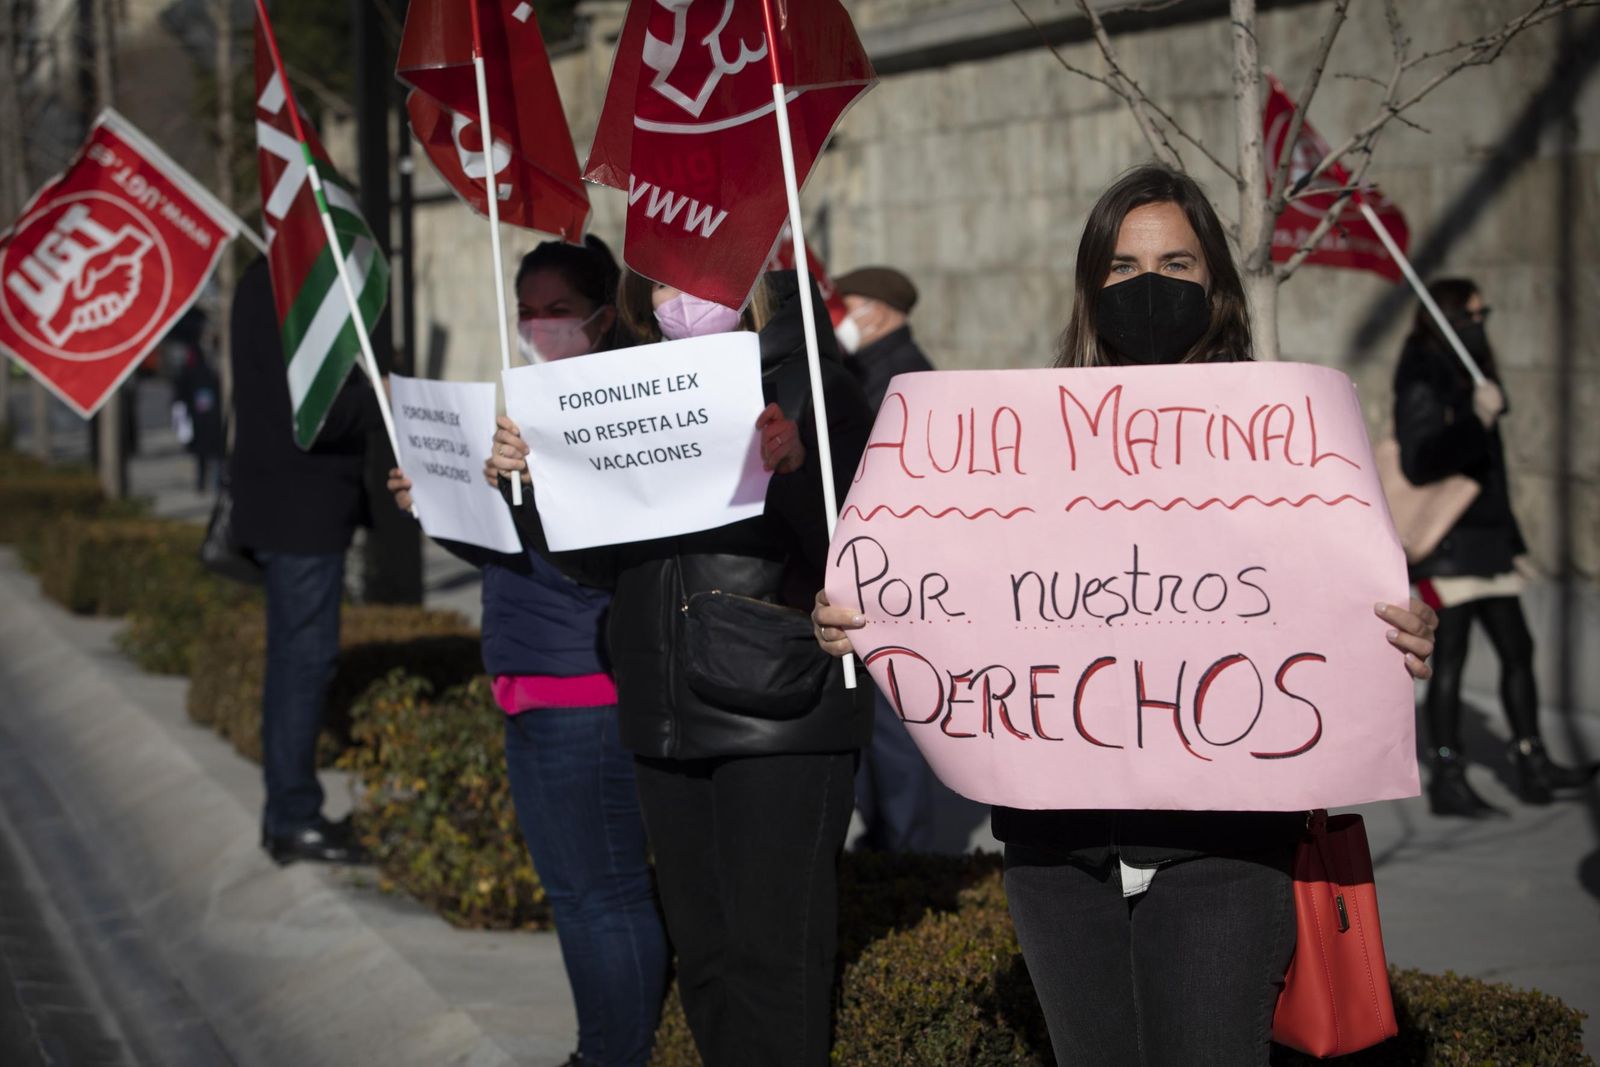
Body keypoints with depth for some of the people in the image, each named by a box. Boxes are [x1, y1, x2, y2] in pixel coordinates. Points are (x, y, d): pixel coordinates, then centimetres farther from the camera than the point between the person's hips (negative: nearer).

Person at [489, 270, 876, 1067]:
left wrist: (794, 467, -32)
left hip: (779, 725, -6)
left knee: (773, 956, -5)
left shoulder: (810, 388, -5)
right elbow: (608, 563, 16)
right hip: (667, 723, 6)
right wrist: (532, 477, 2)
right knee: (703, 956, 13)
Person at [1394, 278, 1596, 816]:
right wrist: (1477, 420, -27)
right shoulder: (1422, 386, -11)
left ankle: (1531, 762, 15)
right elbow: (1419, 463, -23)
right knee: (1450, 654, -8)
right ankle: (1446, 778, -5)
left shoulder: (1463, 380, 18)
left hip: (1486, 538, 9)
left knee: (1517, 649, 9)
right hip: (1447, 539, -9)